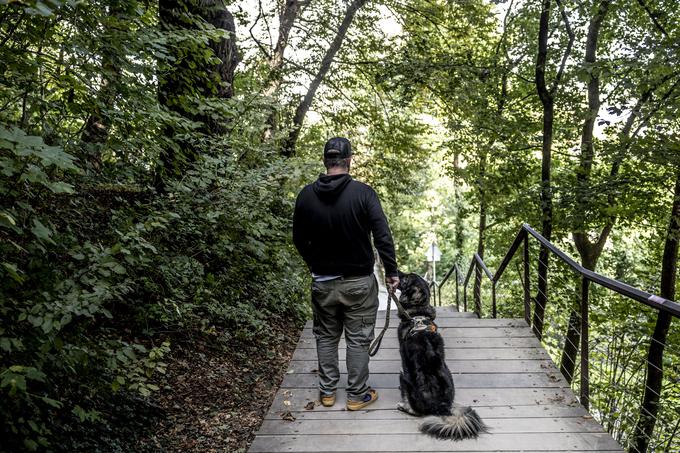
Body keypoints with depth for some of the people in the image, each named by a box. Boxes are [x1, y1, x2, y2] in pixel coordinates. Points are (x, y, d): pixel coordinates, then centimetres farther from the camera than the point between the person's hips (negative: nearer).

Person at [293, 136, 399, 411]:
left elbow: (299, 240, 5)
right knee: (358, 339, 9)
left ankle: (327, 391, 26)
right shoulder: (363, 193, -14)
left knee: (326, 336, 17)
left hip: (322, 282, 3)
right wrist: (391, 271, -5)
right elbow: (383, 237, -16)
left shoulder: (306, 195, -4)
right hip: (359, 281, -2)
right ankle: (357, 395, 19)